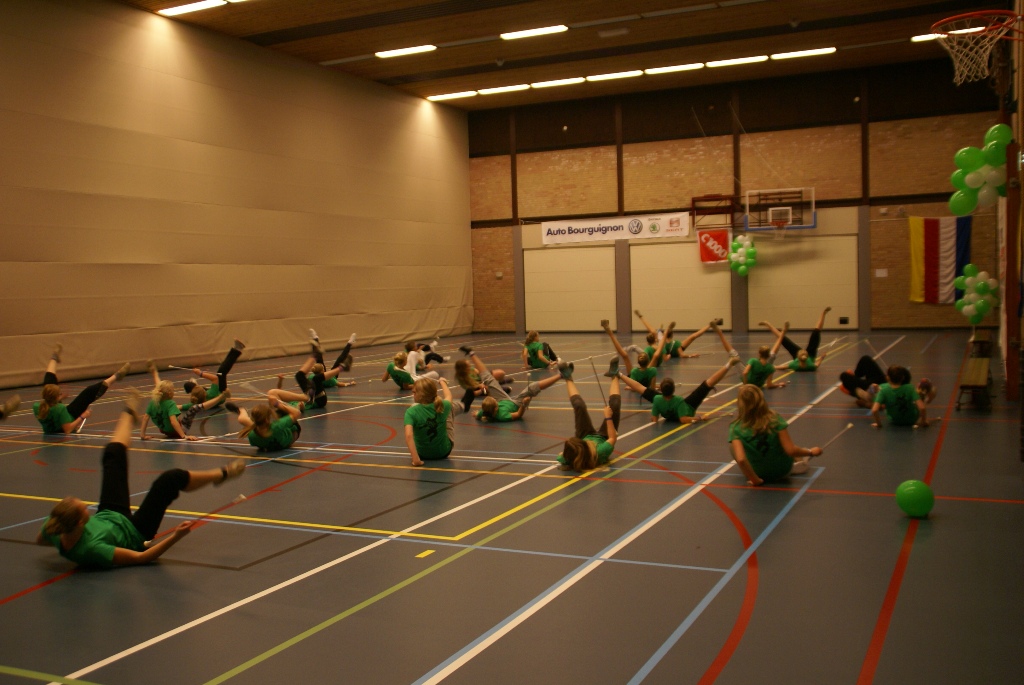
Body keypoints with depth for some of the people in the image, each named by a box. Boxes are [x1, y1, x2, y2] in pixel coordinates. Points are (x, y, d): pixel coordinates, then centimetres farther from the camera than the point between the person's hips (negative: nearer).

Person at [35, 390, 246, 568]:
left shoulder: (54, 530, -29)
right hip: (134, 532, -6)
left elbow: (39, 540, -2)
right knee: (171, 478, -14)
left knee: (113, 455, 11)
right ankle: (221, 474, 19)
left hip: (109, 516, 6)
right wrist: (175, 537, -44)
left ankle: (129, 414, 45)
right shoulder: (92, 549, -46)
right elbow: (141, 558, -36)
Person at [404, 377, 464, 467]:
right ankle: (460, 407, 61)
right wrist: (442, 381, 25)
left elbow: (408, 435, -44)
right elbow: (448, 396, 6)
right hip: (444, 452, 1)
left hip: (422, 453, -1)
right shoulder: (443, 406, -19)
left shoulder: (411, 412, -29)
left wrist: (415, 459, -42)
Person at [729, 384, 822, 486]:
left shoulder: (736, 428, -22)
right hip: (782, 471, 1)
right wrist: (810, 452, 1)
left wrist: (755, 479, -17)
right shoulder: (775, 419, -21)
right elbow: (791, 450, -19)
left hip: (759, 474, -1)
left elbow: (740, 459, -33)